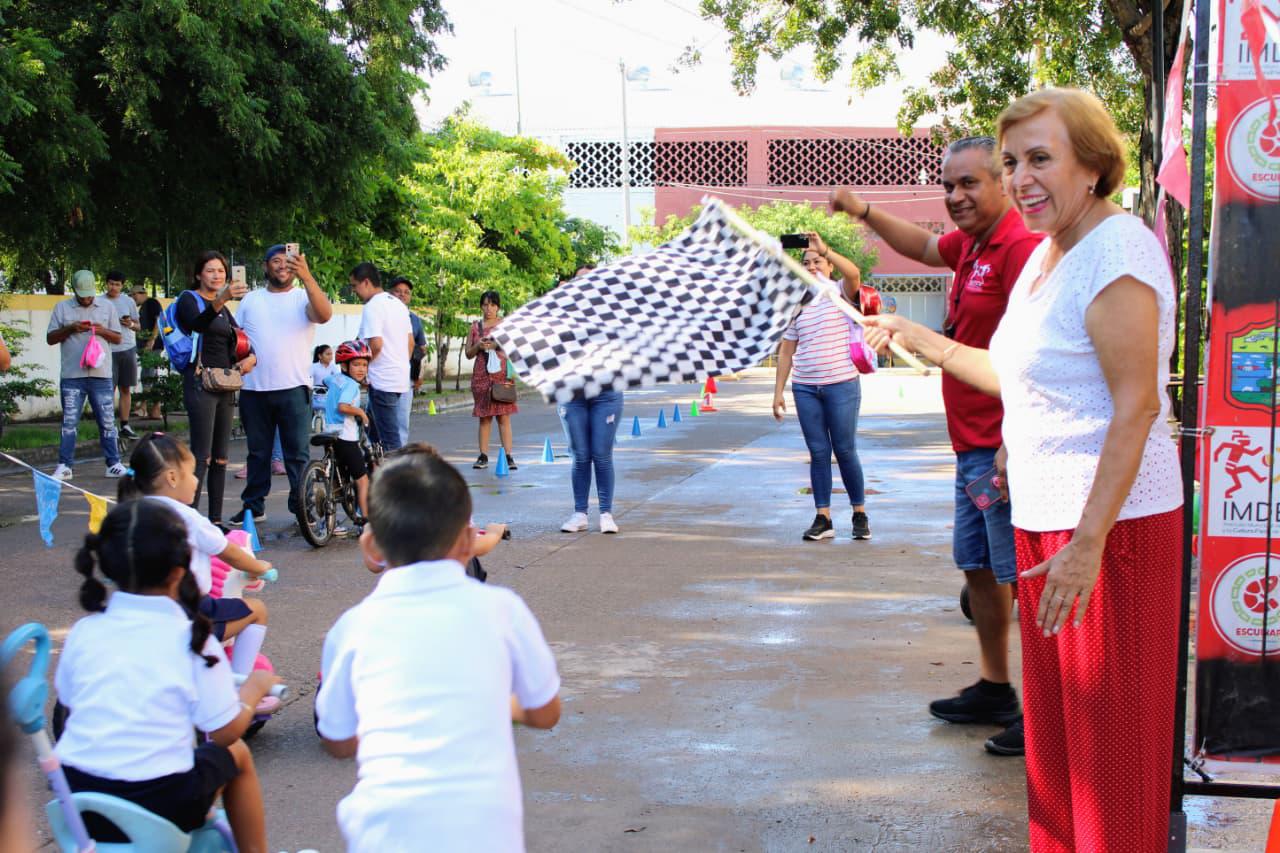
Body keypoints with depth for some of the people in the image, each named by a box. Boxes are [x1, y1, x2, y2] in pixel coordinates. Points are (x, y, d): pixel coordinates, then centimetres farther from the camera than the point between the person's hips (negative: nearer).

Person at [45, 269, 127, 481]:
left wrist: (103, 331, -9)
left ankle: (113, 464, 9)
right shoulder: (62, 308, 7)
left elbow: (117, 338, 11)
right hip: (72, 376, -1)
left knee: (107, 421, 3)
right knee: (69, 422, 0)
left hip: (101, 374, 1)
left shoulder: (107, 307, 10)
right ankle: (64, 466, 4)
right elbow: (50, 339, 5)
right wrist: (70, 329, -11)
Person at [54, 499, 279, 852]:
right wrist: (254, 688, 13)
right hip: (159, 808, -4)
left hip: (75, 801, 4)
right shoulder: (192, 639, -10)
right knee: (235, 753, 23)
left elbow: (68, 700, 12)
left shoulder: (82, 631, -1)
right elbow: (225, 731, -6)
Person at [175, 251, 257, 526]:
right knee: (202, 456, -15)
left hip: (225, 387, 8)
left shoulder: (224, 309, 19)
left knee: (220, 457, 8)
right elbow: (197, 324, -27)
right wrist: (220, 300, -45)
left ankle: (216, 519, 12)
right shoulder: (189, 299, -4)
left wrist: (250, 357, -1)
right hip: (200, 383, -8)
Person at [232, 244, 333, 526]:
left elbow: (324, 314, -20)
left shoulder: (303, 297, 2)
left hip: (293, 388, -3)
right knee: (258, 451, 12)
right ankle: (253, 506, 20)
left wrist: (306, 276, -31)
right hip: (253, 389, 3)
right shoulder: (251, 299, 13)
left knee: (298, 452, -3)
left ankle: (302, 507, 3)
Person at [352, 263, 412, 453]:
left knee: (389, 437, -6)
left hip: (382, 380, -10)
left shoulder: (372, 307, -14)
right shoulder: (398, 304, 15)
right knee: (373, 430, 17)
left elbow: (376, 344, -22)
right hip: (400, 378, 10)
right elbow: (411, 342, 18)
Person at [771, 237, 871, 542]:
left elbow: (854, 273, -23)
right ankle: (823, 518, 8)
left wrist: (824, 248, -29)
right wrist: (778, 392, 10)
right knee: (818, 452, 4)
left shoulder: (840, 294, 2)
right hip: (805, 388, 3)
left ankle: (860, 514, 14)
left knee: (845, 450, 1)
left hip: (842, 384, -3)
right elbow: (786, 350, 13)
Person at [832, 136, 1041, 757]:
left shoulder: (1020, 247, -18)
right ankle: (993, 689, 33)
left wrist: (1011, 448, -27)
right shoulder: (969, 244, 12)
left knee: (1022, 576, -5)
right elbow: (924, 248, 36)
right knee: (977, 566, 19)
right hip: (972, 444, 10)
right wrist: (865, 212, 31)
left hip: (1004, 446, -10)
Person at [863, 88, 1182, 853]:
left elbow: (1137, 404, -23)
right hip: (1046, 520, 10)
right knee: (1054, 724, 18)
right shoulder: (1046, 253, 13)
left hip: (1110, 525, -10)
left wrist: (1089, 543, -26)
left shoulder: (1116, 251, -17)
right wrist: (918, 341, 25)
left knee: (1109, 736, 1)